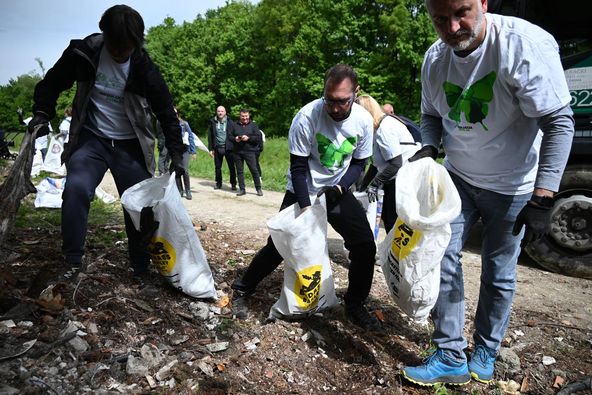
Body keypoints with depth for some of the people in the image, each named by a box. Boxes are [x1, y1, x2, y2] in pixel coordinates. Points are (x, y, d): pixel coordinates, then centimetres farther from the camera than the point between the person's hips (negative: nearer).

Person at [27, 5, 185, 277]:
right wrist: (41, 116, -7)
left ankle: (142, 266, 16)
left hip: (130, 145, 0)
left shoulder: (144, 68, -11)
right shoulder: (83, 53, -9)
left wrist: (177, 157, -6)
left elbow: (166, 113, -3)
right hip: (91, 139, 0)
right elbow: (51, 83, 7)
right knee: (76, 189, -23)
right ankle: (72, 261, -7)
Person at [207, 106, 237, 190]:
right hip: (217, 148, 2)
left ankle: (233, 184, 9)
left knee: (232, 167, -1)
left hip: (228, 148, -2)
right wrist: (210, 149, 3)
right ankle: (218, 183, 24)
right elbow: (210, 136, 8)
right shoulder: (213, 122, 6)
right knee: (217, 167, 10)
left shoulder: (230, 122, 1)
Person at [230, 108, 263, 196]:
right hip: (237, 152, 3)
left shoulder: (253, 125, 4)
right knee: (239, 171, 7)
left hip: (249, 151, -3)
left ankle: (258, 189, 7)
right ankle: (242, 189, 16)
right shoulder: (234, 125, 9)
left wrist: (248, 138, -16)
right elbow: (229, 136, 11)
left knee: (254, 170, -4)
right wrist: (235, 139, -9)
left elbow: (258, 137, -3)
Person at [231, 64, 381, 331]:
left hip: (337, 191, 3)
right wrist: (306, 206, -23)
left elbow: (358, 163, 1)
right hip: (302, 191, -3)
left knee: (365, 246, -5)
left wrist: (339, 188, -15)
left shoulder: (363, 120, -12)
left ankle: (355, 306, 15)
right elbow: (298, 167, -17)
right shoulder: (307, 116, -23)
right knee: (278, 245, -3)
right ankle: (242, 290, 21)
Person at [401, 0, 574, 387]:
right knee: (444, 257, -3)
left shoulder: (526, 44, -23)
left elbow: (559, 121, -21)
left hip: (512, 187, -4)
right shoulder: (435, 57, -5)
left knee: (499, 274, 6)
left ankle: (485, 354, 28)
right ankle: (450, 357, 10)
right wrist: (429, 148, -12)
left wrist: (543, 196, -27)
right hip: (458, 178, 5)